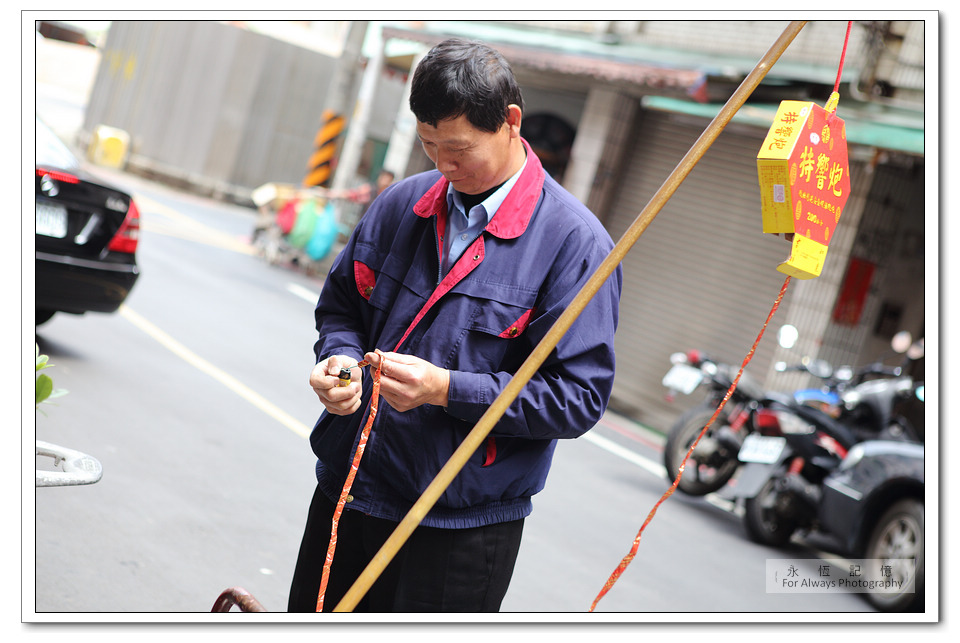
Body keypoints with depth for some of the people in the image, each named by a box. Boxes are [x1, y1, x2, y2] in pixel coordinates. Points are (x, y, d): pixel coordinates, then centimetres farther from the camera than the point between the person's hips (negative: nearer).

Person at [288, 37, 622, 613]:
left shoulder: (575, 241, -12)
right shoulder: (402, 204, 4)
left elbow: (579, 396, -15)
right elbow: (341, 303, 16)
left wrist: (447, 389, -23)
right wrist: (340, 356, -7)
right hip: (345, 493, 5)